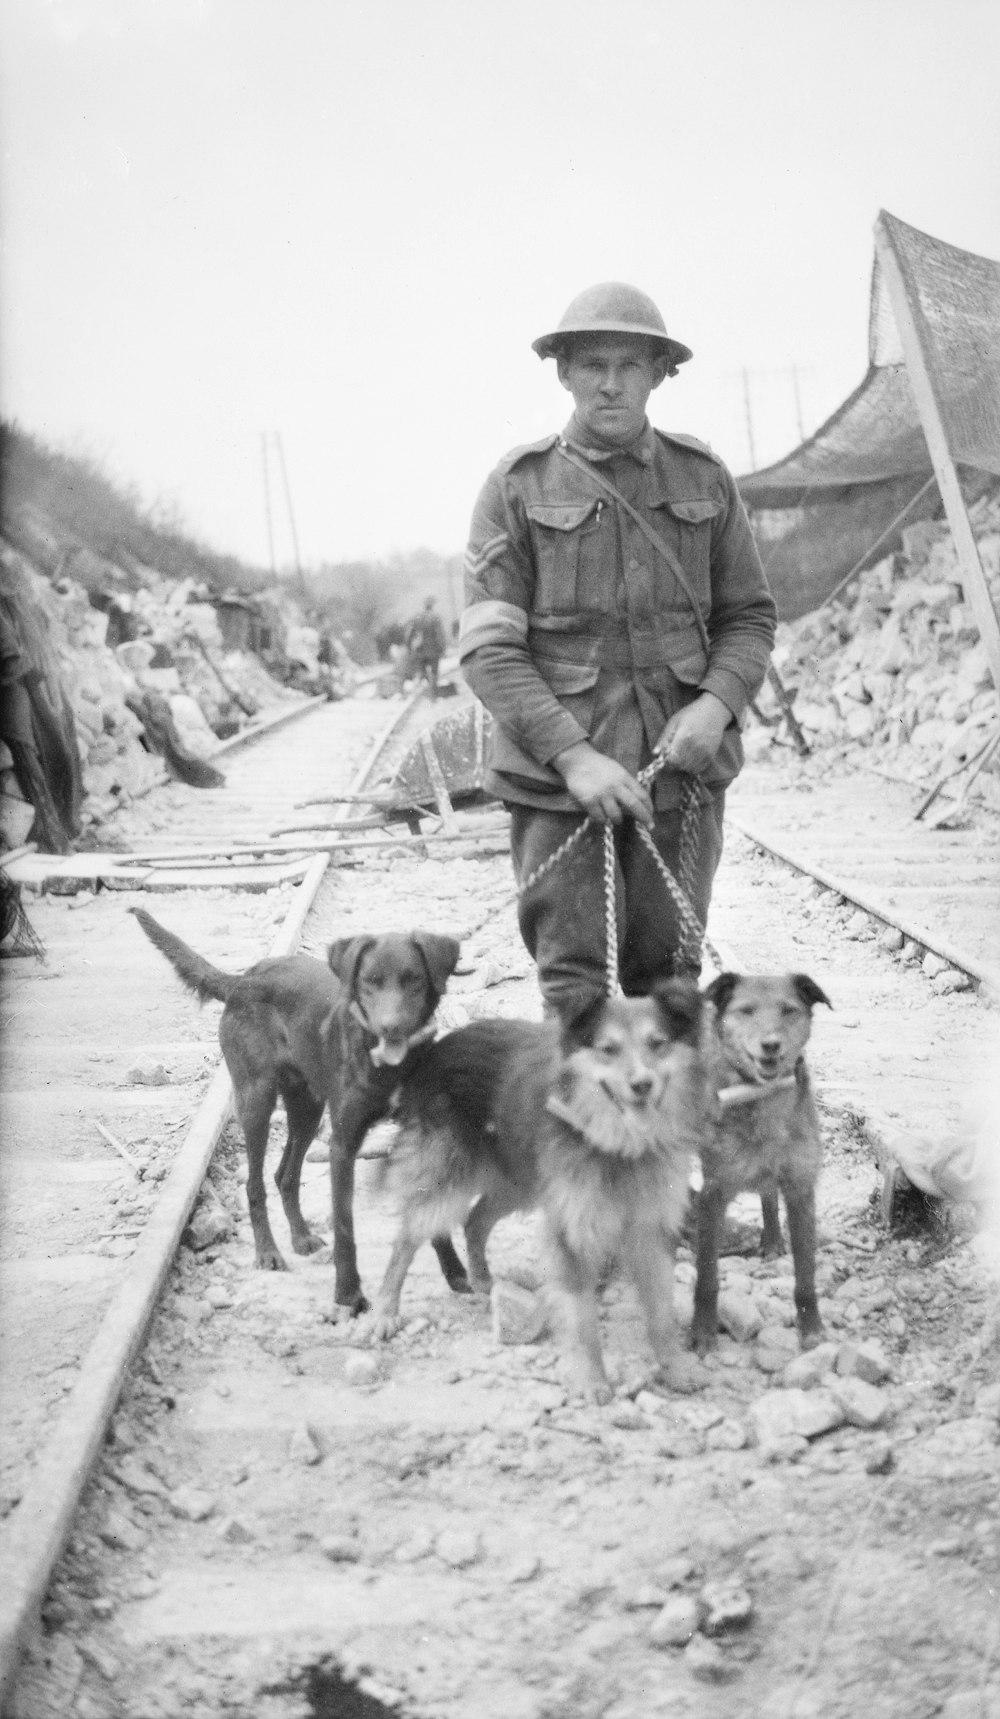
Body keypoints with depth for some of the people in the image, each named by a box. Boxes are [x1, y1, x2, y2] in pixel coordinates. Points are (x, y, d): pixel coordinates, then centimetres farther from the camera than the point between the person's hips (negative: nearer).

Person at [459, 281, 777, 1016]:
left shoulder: (703, 478, 8)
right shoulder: (519, 487, 0)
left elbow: (750, 615, 14)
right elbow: (488, 649, -5)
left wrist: (717, 702, -7)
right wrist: (573, 755, -16)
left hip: (682, 765, 2)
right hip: (559, 775, -2)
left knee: (669, 977, 5)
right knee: (575, 979, -4)